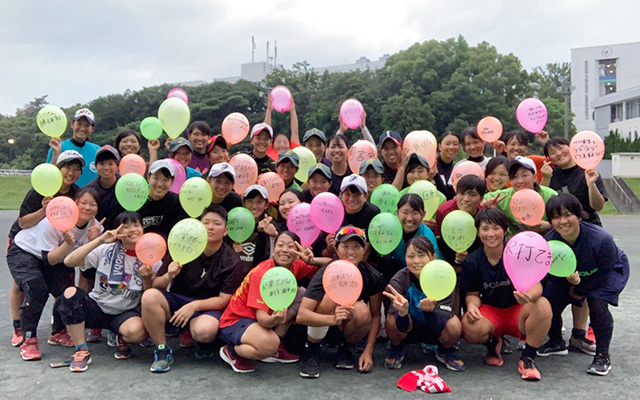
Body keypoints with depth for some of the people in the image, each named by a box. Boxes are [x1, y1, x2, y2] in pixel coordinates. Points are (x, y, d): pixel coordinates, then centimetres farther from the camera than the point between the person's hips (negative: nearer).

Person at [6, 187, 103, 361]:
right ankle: (28, 340, -14)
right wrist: (68, 244, -45)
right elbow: (49, 259, -28)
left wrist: (93, 241, -32)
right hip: (23, 252, -5)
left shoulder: (94, 226, -16)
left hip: (54, 257, 5)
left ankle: (58, 334, 13)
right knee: (37, 289, -28)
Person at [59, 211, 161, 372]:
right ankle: (82, 351, -16)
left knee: (136, 331, -36)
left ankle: (122, 340, 5)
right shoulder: (106, 250, -5)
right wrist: (100, 240, -23)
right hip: (96, 307, 1)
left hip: (125, 313, -1)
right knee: (70, 292, -29)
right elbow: (69, 261, -18)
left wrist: (147, 278, -20)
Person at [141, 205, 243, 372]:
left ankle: (202, 344, 3)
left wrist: (194, 305, -23)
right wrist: (169, 277, -22)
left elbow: (223, 300, -9)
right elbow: (156, 285, 1)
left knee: (204, 330, -37)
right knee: (149, 296, -28)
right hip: (177, 300, 3)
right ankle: (162, 351, -11)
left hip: (209, 308, -2)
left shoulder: (232, 262, -6)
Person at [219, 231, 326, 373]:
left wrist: (311, 260, -24)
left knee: (302, 294, -5)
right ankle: (230, 351, -5)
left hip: (263, 318, 8)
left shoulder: (295, 267, -6)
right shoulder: (262, 273, -25)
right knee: (269, 345, -37)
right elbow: (261, 317, -31)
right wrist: (273, 320, -55)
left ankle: (276, 348, -1)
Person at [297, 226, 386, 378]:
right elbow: (301, 316, -33)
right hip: (320, 328, -2)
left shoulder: (373, 277, -15)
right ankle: (311, 351, -12)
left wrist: (368, 351, -12)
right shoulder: (326, 274, -24)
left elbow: (376, 315, -3)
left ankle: (346, 348, 1)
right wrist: (333, 319, -50)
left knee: (362, 310, -30)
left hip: (350, 330, 3)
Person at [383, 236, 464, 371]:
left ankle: (446, 352, 5)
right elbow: (403, 327, -29)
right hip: (408, 330, 0)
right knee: (392, 319, -33)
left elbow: (439, 328, -30)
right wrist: (403, 312, -51)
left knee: (454, 325, -31)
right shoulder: (398, 280, -24)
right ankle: (396, 350, 2)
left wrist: (430, 310, -51)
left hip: (434, 332, 0)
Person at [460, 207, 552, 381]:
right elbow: (472, 294, 3)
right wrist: (472, 305, -23)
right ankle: (493, 342, 8)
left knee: (543, 306, -33)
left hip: (518, 311, -1)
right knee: (470, 328, -32)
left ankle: (528, 358, -13)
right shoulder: (472, 261, -5)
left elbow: (536, 285, -17)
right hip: (489, 311, 1)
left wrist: (529, 295, -43)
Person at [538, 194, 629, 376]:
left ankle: (603, 356, -7)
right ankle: (556, 343, 18)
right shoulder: (549, 242, -29)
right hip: (568, 275, 4)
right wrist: (569, 279, -39)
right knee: (549, 300, -9)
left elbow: (604, 273, -22)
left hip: (611, 270, -3)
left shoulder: (601, 239, -38)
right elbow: (552, 275, -16)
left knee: (597, 304, -26)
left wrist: (580, 291, -14)